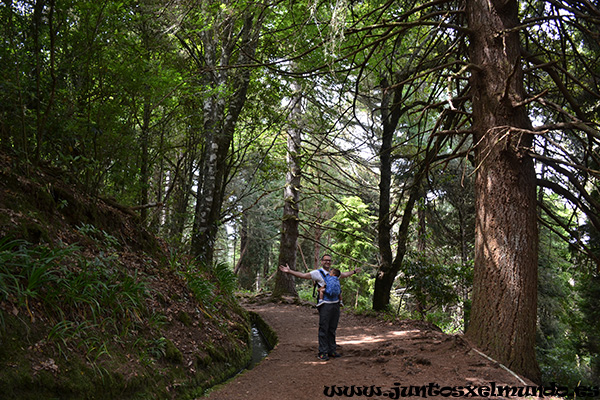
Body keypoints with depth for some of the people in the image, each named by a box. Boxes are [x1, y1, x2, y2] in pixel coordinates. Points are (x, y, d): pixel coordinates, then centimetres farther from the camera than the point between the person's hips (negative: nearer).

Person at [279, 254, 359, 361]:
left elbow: (344, 274, 37)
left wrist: (354, 271, 48)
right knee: (323, 329, -4)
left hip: (335, 304, 6)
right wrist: (289, 271, -20)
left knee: (332, 329, 11)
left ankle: (332, 350, 20)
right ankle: (323, 352, 2)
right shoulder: (317, 273, -2)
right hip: (325, 305, -6)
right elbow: (303, 275, -11)